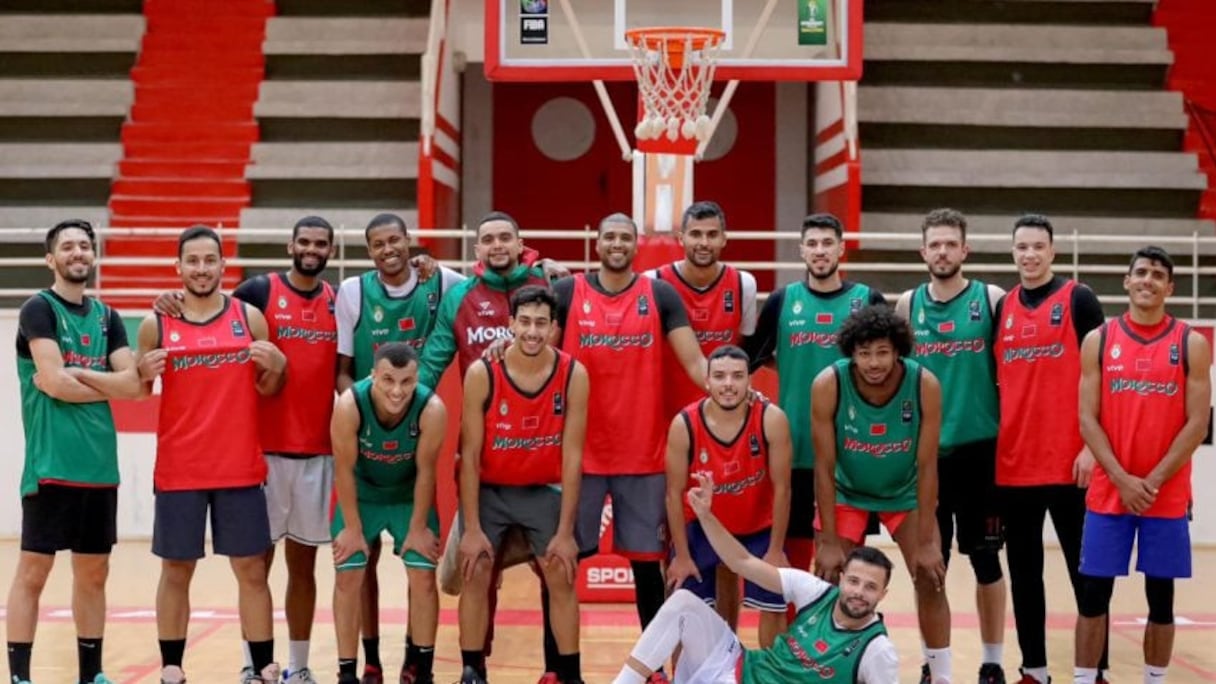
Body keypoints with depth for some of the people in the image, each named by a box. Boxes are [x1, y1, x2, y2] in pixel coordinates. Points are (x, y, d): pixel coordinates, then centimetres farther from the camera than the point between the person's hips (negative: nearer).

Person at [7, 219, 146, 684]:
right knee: (33, 570, -3)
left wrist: (76, 375, -8)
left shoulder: (106, 316, 14)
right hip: (51, 462, -6)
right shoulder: (39, 309, -4)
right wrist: (104, 385, -1)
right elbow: (53, 383, -15)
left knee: (94, 572, 11)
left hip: (100, 463, 6)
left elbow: (132, 385, 3)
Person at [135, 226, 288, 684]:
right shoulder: (157, 324, 1)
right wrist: (145, 372, -12)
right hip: (178, 470, 0)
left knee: (251, 569, 3)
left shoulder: (250, 317, 4)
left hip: (240, 468, 0)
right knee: (175, 570, 6)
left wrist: (277, 366, -11)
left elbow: (268, 391, 11)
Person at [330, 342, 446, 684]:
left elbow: (425, 471, -18)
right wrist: (352, 527, -13)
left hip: (410, 496, 0)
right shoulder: (349, 405, -33)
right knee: (348, 577, -4)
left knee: (423, 576, -2)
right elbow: (345, 469, -20)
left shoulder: (432, 409, -31)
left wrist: (418, 527, -10)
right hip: (361, 495, 0)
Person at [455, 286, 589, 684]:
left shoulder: (573, 375, -17)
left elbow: (572, 455, -12)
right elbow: (470, 455, -14)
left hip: (543, 491, 1)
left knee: (562, 577, -1)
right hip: (489, 490, -1)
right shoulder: (481, 374, -20)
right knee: (476, 575, -5)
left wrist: (566, 531, -13)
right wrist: (472, 528, -16)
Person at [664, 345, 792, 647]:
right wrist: (682, 555, -9)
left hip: (760, 526, 0)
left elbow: (781, 488, -17)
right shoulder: (684, 425, -25)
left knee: (773, 606, 3)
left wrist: (776, 550, -12)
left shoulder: (772, 420, -26)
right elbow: (675, 493, -14)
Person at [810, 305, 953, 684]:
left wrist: (926, 542, -20)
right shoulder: (828, 385, -29)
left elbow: (927, 466, -21)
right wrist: (829, 541, -21)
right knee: (831, 583, -4)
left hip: (905, 493, 0)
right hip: (846, 492, 0)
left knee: (931, 579, -4)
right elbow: (824, 467, -21)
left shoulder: (925, 385, -28)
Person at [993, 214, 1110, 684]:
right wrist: (989, 445, 10)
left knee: (1084, 570, 2)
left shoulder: (1078, 299, -2)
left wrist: (1092, 446, -12)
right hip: (1013, 464, 4)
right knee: (1023, 572, 9)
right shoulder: (1001, 307, 10)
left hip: (1068, 462, -4)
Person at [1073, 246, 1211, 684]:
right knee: (1093, 593, 1)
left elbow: (1197, 424, -3)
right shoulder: (1098, 341, 3)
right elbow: (1087, 420, 0)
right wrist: (1122, 479, -10)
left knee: (1160, 596, 7)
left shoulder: (1192, 344, 1)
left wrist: (1155, 480, -11)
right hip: (1108, 492, 0)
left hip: (1168, 495, 0)